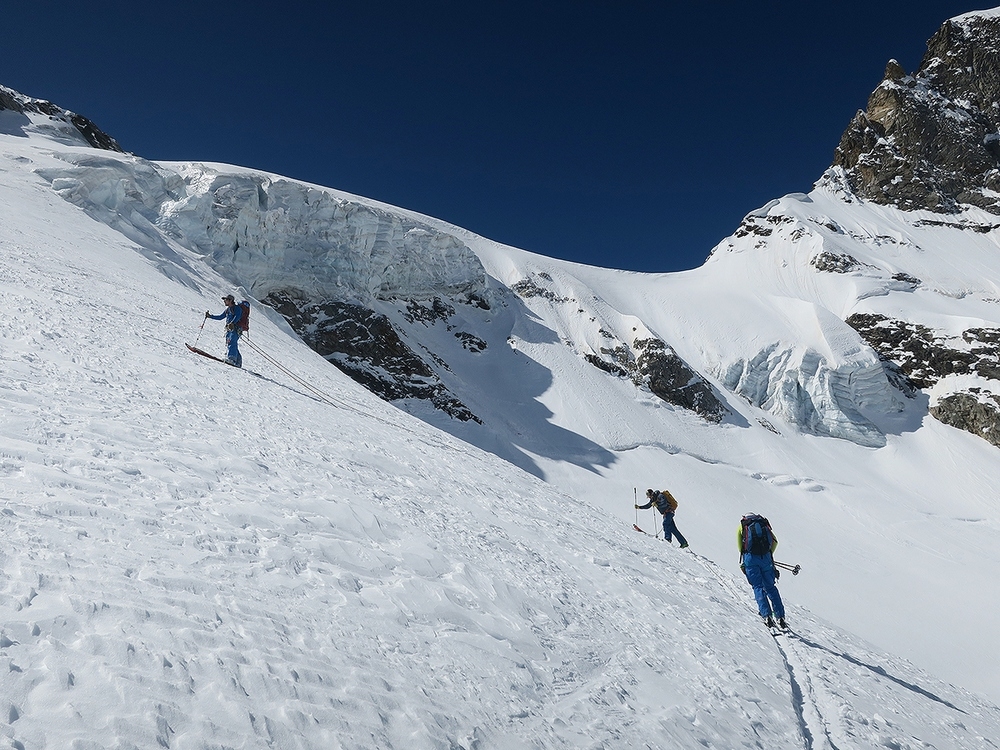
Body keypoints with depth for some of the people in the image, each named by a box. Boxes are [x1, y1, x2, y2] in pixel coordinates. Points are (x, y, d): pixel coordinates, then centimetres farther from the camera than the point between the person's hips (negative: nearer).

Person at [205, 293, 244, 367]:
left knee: (231, 343, -24)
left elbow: (237, 316, -20)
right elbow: (220, 317, 30)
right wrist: (209, 316, 22)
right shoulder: (227, 310, 24)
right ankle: (238, 362, 2)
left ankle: (231, 359, -37)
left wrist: (232, 323, -35)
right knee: (232, 345, 2)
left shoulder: (237, 308, -2)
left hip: (236, 329, -8)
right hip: (229, 329, 8)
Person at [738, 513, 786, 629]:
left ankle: (767, 615, -13)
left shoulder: (742, 525, 19)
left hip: (750, 557, -2)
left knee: (758, 587, 2)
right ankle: (780, 617, 6)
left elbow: (740, 544, 10)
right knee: (770, 587, 12)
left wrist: (743, 559, 19)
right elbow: (775, 541, 12)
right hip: (765, 556, 2)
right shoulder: (764, 523, 24)